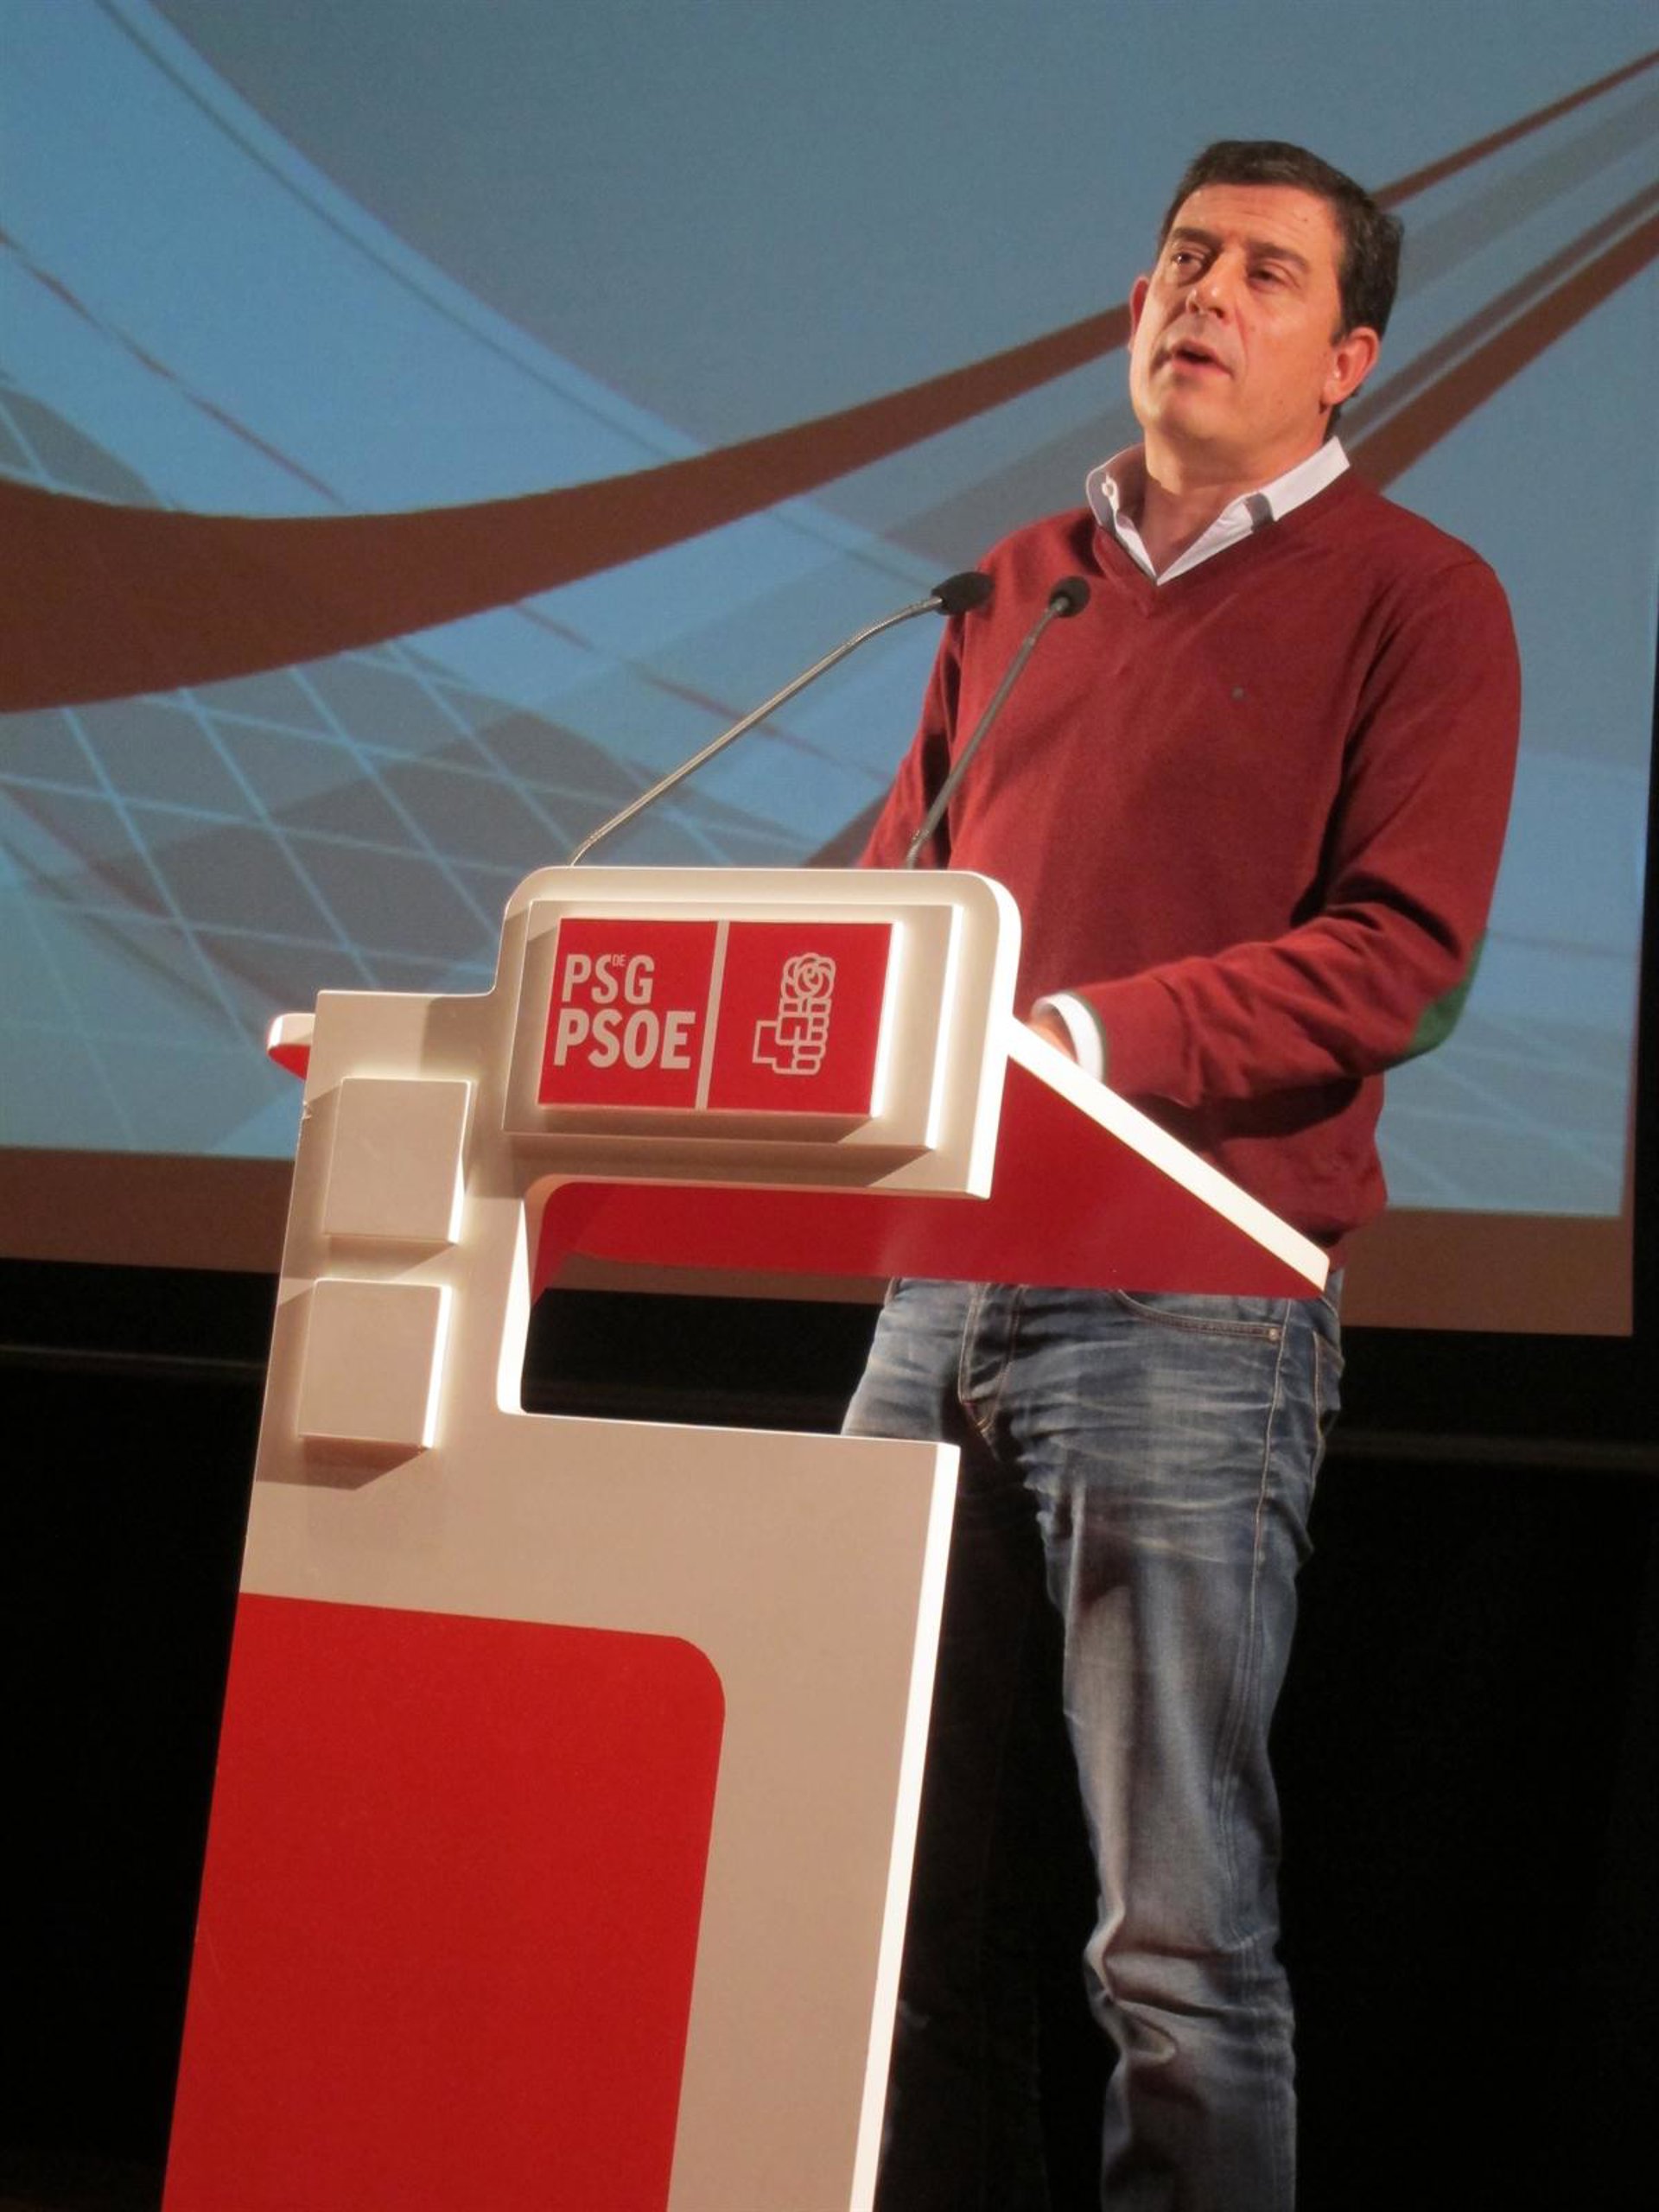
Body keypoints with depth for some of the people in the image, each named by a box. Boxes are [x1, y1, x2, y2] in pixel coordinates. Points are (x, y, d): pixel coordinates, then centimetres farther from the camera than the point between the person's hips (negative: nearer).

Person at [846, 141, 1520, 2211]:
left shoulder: (1410, 597, 2)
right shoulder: (1025, 586, 20)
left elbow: (1401, 956, -9)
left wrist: (1082, 1035, -20)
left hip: (1190, 1312, -5)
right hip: (941, 1291, 6)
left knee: (1180, 1936, -5)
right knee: (907, 1899, 7)